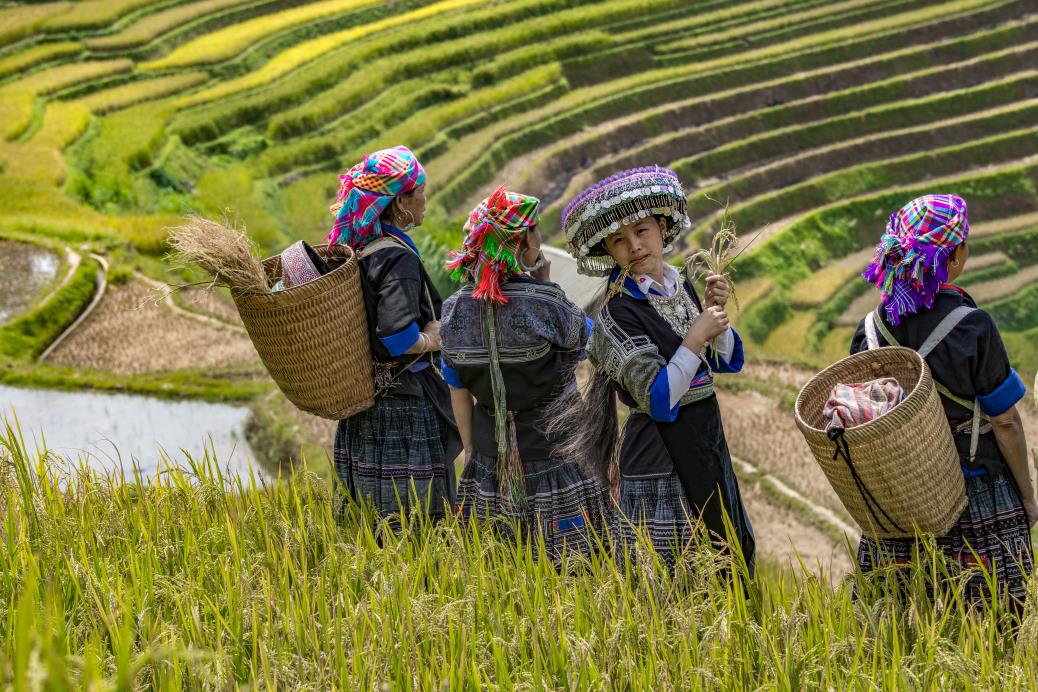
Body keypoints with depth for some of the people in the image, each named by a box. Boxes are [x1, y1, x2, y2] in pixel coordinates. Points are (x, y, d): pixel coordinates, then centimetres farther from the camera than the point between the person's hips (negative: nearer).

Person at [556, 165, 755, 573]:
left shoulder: (680, 285, 5)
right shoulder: (617, 313, -17)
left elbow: (726, 362, 12)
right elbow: (657, 399, -22)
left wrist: (715, 312, -4)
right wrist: (696, 336, -20)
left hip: (707, 447, 8)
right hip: (662, 463, -8)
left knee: (733, 555, 18)